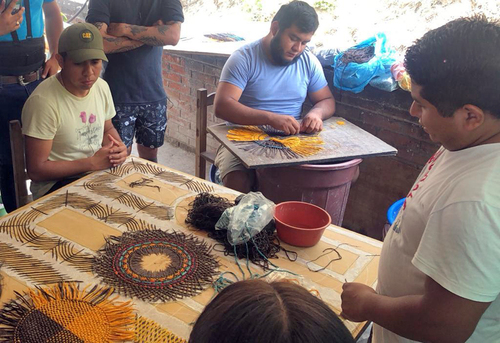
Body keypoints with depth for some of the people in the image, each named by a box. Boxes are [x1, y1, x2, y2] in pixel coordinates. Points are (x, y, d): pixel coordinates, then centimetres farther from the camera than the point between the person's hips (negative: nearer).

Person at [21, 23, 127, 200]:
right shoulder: (43, 101, -20)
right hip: (55, 184, -7)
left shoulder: (101, 86, 1)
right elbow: (36, 170, -16)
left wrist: (118, 148, -5)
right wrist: (93, 163, -19)